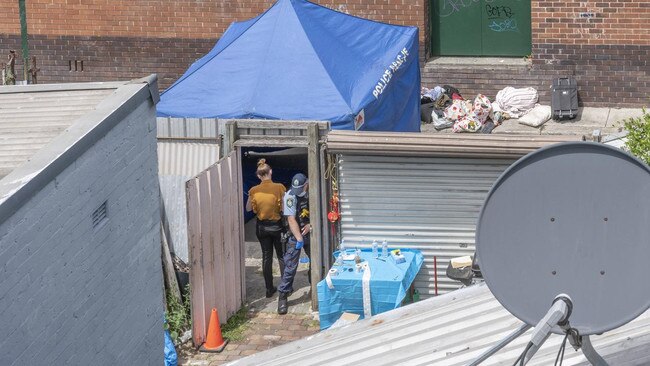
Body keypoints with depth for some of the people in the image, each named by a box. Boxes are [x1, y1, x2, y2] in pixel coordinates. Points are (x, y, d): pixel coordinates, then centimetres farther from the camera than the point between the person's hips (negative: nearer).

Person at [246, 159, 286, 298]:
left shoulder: (254, 191, -7)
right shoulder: (279, 188, -14)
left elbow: (248, 208, 6)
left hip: (262, 227, 2)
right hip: (277, 226, -2)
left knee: (266, 257, 11)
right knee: (282, 256, 11)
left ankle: (269, 288, 13)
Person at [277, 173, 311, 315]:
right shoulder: (290, 196, -16)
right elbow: (291, 219, -21)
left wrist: (311, 225, -12)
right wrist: (299, 239, -26)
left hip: (311, 233, 4)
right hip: (295, 235, -4)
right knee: (290, 266, -8)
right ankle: (282, 297, -4)